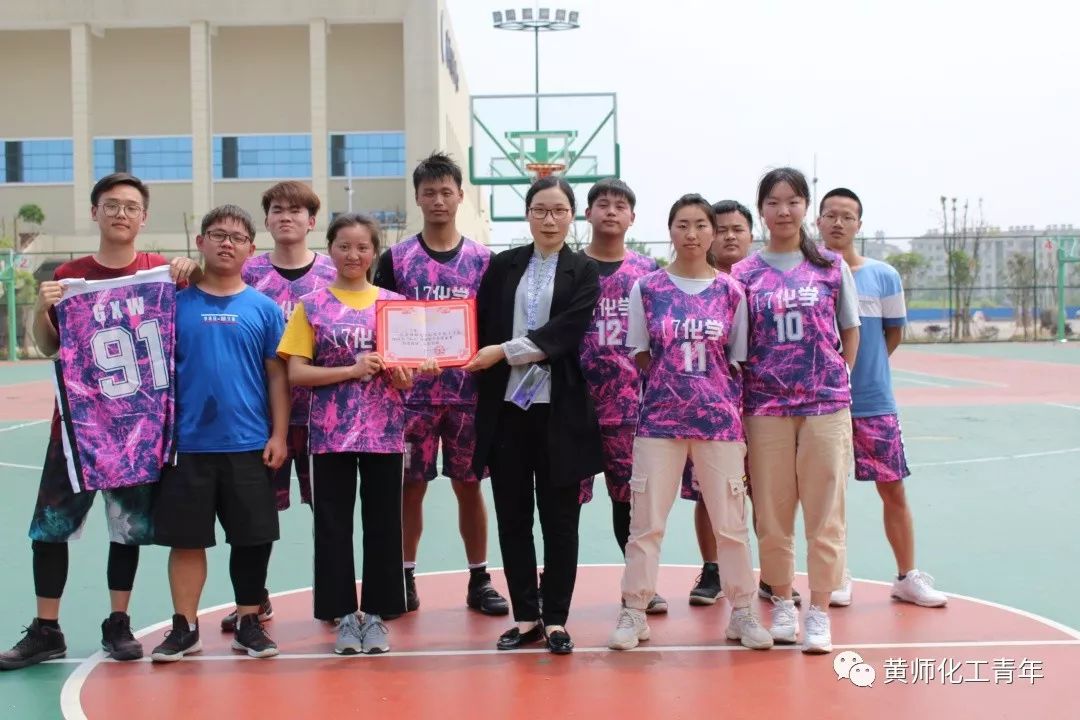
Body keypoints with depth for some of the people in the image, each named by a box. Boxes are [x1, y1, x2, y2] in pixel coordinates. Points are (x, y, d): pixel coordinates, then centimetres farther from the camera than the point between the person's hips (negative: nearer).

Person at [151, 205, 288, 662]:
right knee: (186, 537, 7)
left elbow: (277, 375, 3)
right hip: (186, 443, 0)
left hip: (249, 444, 0)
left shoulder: (263, 308, 4)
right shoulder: (175, 302, 4)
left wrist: (278, 434, -3)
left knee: (253, 538, 6)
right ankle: (184, 627, 21)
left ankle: (249, 623, 22)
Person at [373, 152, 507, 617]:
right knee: (411, 486, 6)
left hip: (469, 393, 1)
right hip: (413, 394, 0)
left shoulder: (482, 259, 6)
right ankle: (405, 578, 20)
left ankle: (479, 580, 18)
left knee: (469, 485, 8)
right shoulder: (396, 259, 3)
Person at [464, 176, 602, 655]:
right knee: (512, 516, 7)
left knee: (559, 518, 5)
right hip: (506, 406, 3)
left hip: (559, 409, -2)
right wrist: (480, 364, -9)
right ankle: (526, 617, 19)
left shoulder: (584, 273, 2)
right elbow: (480, 326, 7)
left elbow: (565, 331, -11)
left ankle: (556, 619, 16)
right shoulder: (502, 266, 10)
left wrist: (504, 352, -15)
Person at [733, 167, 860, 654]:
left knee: (824, 512, 2)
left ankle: (819, 612, 13)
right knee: (772, 514, 7)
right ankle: (782, 604, 22)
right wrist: (741, 395, -2)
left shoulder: (831, 266, 5)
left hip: (826, 404, 0)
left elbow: (851, 332, 11)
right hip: (765, 407, 0)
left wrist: (836, 382, 4)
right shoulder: (744, 273, 4)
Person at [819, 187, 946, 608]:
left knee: (893, 489, 5)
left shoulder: (883, 276, -1)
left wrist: (863, 368, 3)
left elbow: (894, 333, 9)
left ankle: (908, 576, 18)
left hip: (875, 402, 1)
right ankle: (837, 576, 22)